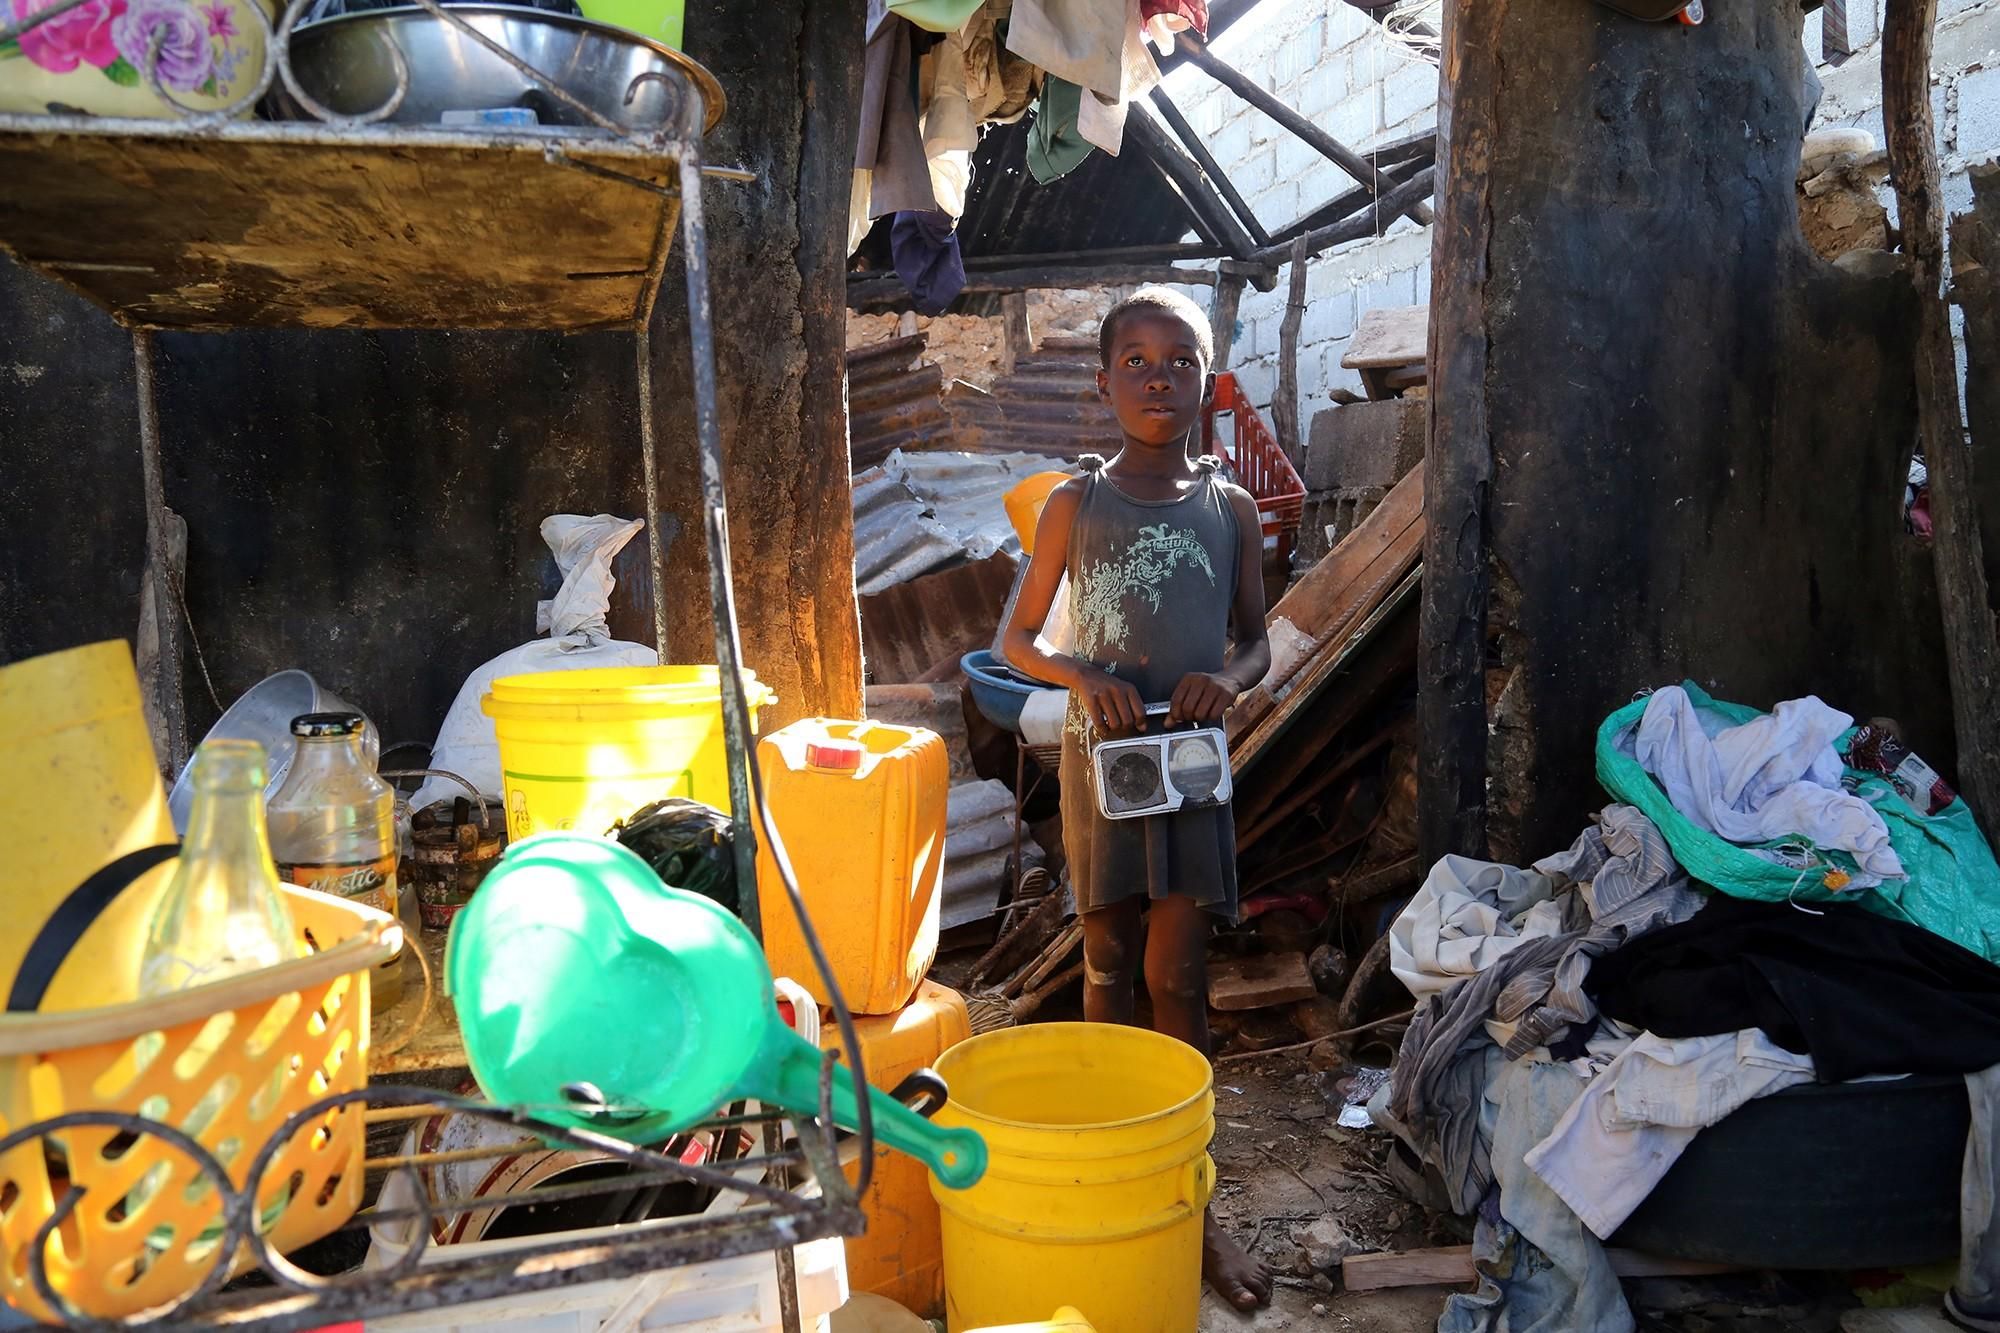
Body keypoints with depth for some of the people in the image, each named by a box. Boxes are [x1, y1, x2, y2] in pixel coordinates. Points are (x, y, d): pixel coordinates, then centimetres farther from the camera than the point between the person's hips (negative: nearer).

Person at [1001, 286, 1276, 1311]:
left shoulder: (1230, 509, 1)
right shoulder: (1076, 504, -2)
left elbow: (1256, 641, 9)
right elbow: (1018, 638, 2)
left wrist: (1229, 679, -14)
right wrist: (1084, 677, -18)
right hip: (1100, 753, 0)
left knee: (1179, 976, 2)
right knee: (1110, 964, 12)